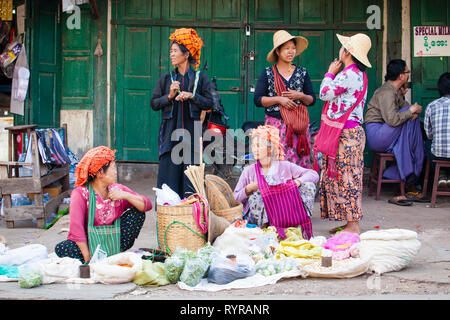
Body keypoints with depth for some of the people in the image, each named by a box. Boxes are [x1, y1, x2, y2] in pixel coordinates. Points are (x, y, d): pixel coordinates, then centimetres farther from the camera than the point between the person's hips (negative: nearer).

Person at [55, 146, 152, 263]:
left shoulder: (117, 189, 0)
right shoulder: (81, 193, -14)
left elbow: (147, 205, -4)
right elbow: (76, 228, -23)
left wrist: (125, 195, -19)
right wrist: (88, 258, -27)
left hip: (112, 241, 4)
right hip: (88, 244, -4)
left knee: (138, 212, -9)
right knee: (61, 249, -31)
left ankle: (114, 254, -13)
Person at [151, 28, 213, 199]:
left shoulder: (200, 78, 5)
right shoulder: (166, 78, 10)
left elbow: (209, 103, 2)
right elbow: (154, 103, 8)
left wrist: (191, 96, -11)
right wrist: (169, 96, -8)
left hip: (192, 132, -2)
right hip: (170, 132, 2)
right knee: (169, 175, -1)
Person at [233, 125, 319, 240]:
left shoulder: (285, 166, 5)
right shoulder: (249, 171, 6)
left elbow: (314, 174, 0)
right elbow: (235, 199, 5)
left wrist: (297, 181, -17)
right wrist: (248, 189, -13)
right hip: (258, 218, 0)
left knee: (309, 186, -13)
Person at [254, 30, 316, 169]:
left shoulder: (302, 73, 11)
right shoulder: (267, 73, 5)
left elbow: (312, 100, 13)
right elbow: (257, 100, 0)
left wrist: (300, 96, -7)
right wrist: (279, 99, -11)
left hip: (298, 126, 2)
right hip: (275, 125, -2)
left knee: (299, 162, -3)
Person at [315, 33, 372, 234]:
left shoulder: (349, 74, -16)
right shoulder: (358, 74, 17)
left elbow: (325, 93, -13)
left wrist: (330, 73, 0)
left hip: (346, 134, -10)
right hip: (346, 132, 10)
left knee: (346, 177, -7)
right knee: (343, 177, 12)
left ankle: (353, 225, -2)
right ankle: (349, 222, 16)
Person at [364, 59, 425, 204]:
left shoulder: (396, 91, 17)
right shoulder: (387, 92, -15)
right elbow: (392, 120, -27)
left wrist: (415, 111, -8)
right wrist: (411, 111, -13)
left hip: (386, 137, 9)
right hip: (376, 135, -9)